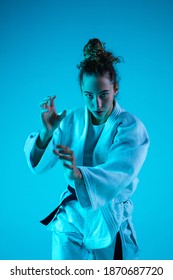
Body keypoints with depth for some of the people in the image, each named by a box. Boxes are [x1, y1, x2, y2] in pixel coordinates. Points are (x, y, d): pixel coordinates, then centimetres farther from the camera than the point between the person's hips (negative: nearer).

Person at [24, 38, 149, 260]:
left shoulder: (131, 128, -15)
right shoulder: (72, 119, -5)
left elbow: (119, 174, -29)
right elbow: (39, 165, -9)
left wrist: (78, 174, -48)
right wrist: (47, 133, -30)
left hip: (110, 220, -2)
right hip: (71, 216, 2)